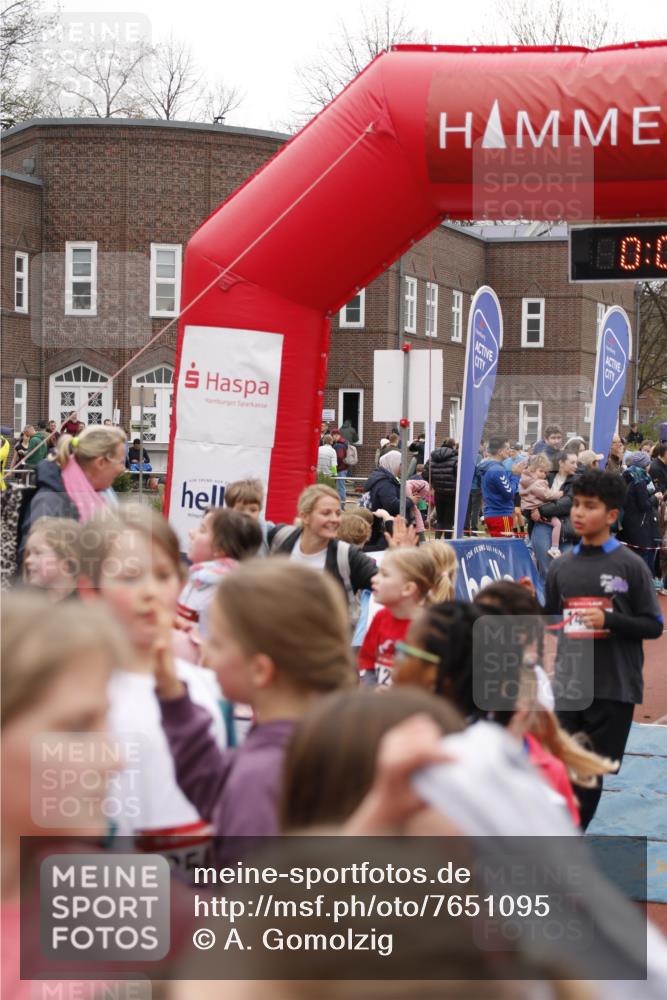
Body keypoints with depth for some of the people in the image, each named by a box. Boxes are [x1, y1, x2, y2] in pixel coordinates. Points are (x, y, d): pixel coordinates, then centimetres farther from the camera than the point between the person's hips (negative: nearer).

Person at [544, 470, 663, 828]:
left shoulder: (630, 565, -5)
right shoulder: (561, 567, 8)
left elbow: (653, 626, -4)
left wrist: (610, 620, -18)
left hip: (614, 688, -3)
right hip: (568, 685, 3)